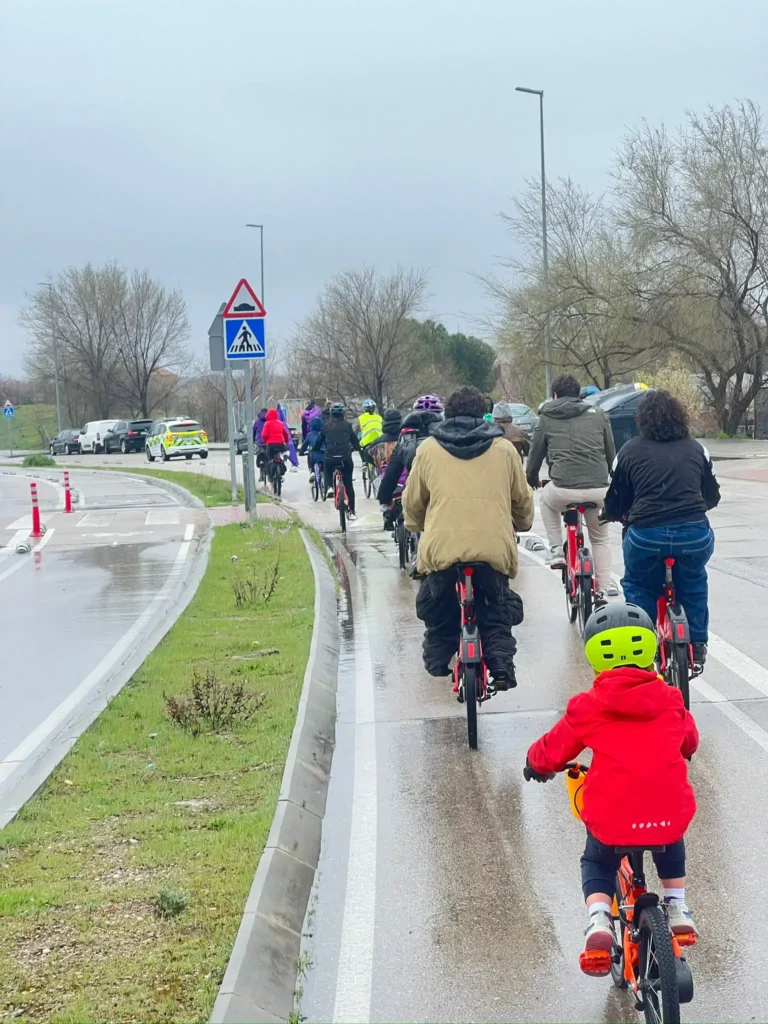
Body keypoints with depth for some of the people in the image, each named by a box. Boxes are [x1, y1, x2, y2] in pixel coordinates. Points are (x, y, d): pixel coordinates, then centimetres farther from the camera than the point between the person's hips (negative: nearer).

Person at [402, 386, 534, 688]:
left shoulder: (428, 449, 9)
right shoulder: (503, 449, 11)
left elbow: (412, 501, 18)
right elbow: (523, 499, 21)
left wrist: (416, 526, 39)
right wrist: (523, 524, 42)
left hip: (443, 545, -1)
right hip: (494, 546, 1)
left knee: (438, 609, 21)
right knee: (496, 612, 16)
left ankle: (437, 661, 23)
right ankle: (501, 660, -2)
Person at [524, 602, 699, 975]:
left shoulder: (588, 707, -1)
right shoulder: (670, 700, 7)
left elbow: (551, 752, 10)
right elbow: (689, 743, 26)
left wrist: (535, 764, 33)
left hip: (611, 819, -2)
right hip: (669, 815, 3)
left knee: (597, 866, 25)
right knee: (671, 847, 37)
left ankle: (599, 921, 2)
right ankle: (677, 909, 32)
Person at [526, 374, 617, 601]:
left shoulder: (547, 418, 9)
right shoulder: (598, 414, 13)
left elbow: (536, 452, 18)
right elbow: (611, 451, 18)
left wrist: (531, 479, 36)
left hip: (564, 489, -2)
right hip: (598, 489, 2)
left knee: (547, 498, 35)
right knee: (600, 538, 25)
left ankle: (556, 550, 25)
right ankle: (603, 588, 22)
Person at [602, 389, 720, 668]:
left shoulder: (630, 451, 9)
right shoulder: (696, 448, 14)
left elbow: (616, 502, 14)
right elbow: (712, 496, 23)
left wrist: (610, 514, 36)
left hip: (646, 534, -2)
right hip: (695, 534, 2)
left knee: (637, 585, 27)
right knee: (693, 580, 32)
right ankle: (697, 646, 28)